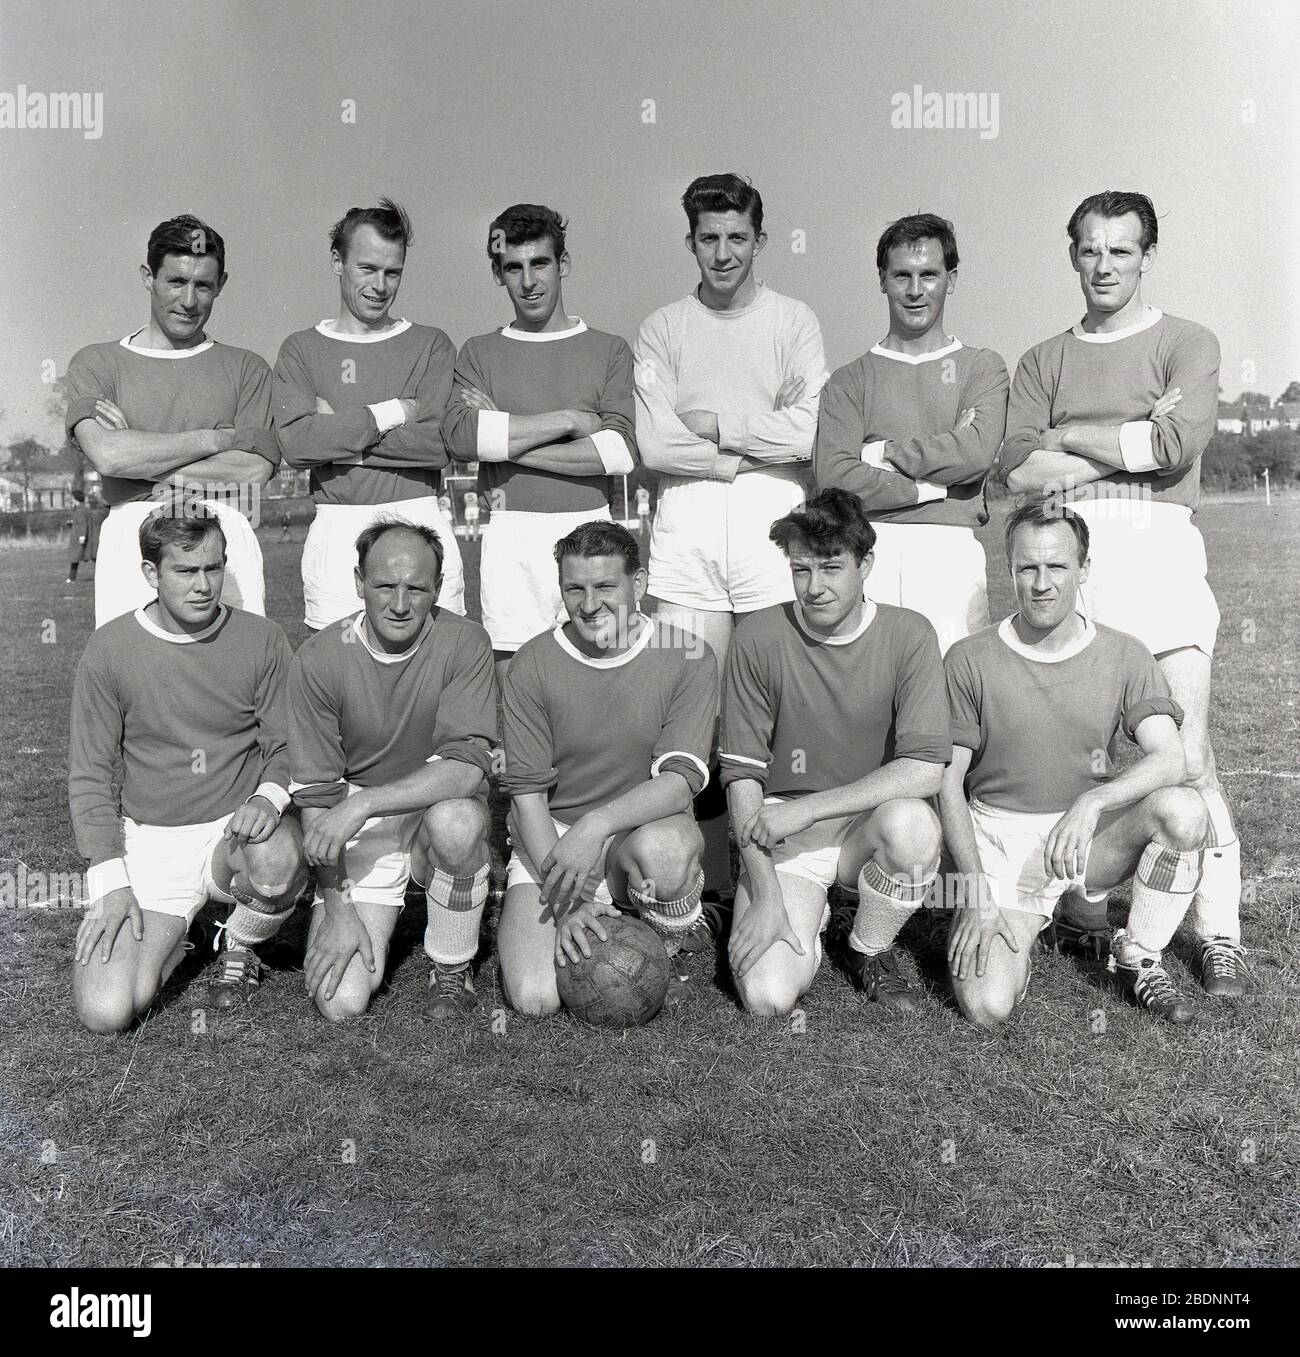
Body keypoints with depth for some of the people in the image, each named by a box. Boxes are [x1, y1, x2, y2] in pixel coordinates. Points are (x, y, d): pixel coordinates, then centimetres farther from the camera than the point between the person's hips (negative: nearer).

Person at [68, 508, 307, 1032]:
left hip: (237, 828, 0)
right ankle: (171, 932, 20)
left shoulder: (261, 640, -4)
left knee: (278, 859, -37)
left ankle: (240, 947, -1)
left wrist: (268, 797, -21)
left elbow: (287, 747, 2)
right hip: (150, 839, 0)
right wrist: (109, 880, -9)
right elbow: (90, 775, 0)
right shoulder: (109, 650, -5)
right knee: (106, 1011, -16)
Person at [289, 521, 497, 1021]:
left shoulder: (464, 643, -13)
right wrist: (338, 908, -13)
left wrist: (361, 803, -31)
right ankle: (375, 917, 23)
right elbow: (315, 793, -8)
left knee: (455, 821, -37)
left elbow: (467, 766, -22)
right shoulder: (320, 658, -11)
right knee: (343, 1002, -13)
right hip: (358, 833, 1)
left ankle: (452, 969, -9)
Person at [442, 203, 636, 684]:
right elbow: (461, 437, -8)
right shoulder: (479, 352, 11)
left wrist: (507, 441, -7)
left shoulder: (609, 350, 9)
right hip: (509, 537, 1)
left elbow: (622, 451, -7)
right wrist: (570, 419, -9)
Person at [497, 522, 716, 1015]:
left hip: (643, 829, 0)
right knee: (534, 998, -19)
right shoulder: (533, 665, -5)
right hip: (550, 839, 0)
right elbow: (527, 792, -6)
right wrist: (564, 898, -16)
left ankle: (667, 955, -4)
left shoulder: (687, 659, -7)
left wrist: (598, 824, -33)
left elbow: (679, 781, -16)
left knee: (663, 846, -37)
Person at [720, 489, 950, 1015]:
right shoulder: (758, 639, -8)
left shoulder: (907, 635, -8)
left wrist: (807, 808, -22)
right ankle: (808, 919, 18)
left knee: (912, 825, -35)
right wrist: (766, 895, -14)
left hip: (869, 824, 1)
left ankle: (870, 952, -2)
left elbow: (924, 770, -17)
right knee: (767, 997, -20)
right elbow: (742, 776, -7)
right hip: (781, 836, 0)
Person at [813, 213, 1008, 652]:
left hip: (953, 552, 0)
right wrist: (935, 485, -5)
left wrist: (886, 452, -1)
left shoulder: (982, 366, 14)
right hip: (870, 549, 0)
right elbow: (832, 476, -3)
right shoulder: (850, 379, 12)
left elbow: (977, 452, -5)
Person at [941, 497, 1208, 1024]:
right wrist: (976, 894, -12)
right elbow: (949, 779, -5)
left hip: (1092, 836, 2)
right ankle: (1016, 927, 16)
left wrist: (1092, 802, -31)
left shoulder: (1124, 656, -1)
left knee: (1184, 811, -29)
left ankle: (1139, 957, -3)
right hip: (998, 837, -2)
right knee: (987, 1006, -21)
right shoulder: (970, 659, -6)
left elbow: (1170, 760, -12)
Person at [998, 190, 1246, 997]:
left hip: (1157, 547, -2)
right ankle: (1085, 911, 15)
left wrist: (1070, 436, 1)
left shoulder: (1187, 344, 13)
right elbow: (1018, 468, 2)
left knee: (1187, 754, -7)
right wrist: (1135, 444, -2)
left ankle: (1220, 934, 0)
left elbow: (1179, 443, -7)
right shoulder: (1045, 360, 19)